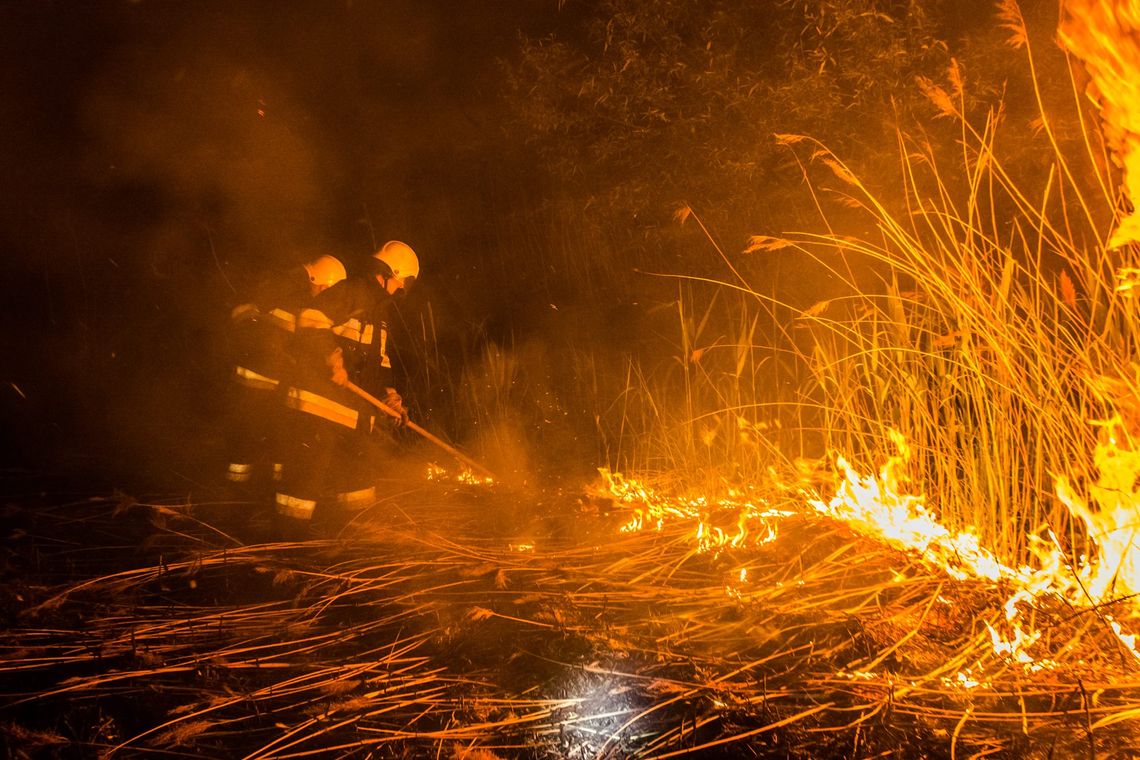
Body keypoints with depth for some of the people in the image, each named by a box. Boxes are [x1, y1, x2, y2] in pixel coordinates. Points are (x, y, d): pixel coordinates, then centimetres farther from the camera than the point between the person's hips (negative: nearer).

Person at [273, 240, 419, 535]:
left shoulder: (380, 314, 23)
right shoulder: (348, 293, -8)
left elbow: (380, 364, 25)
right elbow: (310, 321, -22)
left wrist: (389, 395, 9)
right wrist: (333, 359, -28)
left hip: (350, 417, 10)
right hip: (317, 405, -10)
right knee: (307, 474, -10)